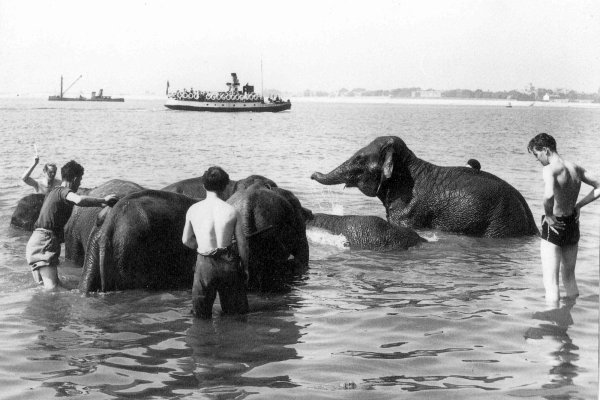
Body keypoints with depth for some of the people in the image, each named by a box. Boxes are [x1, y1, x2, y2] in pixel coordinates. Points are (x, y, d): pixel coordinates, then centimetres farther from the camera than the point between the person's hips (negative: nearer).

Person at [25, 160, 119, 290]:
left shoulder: (53, 191, 22)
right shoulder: (64, 191, -9)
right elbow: (79, 200, -32)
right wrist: (103, 200, -22)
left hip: (35, 242, 10)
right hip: (44, 244, -10)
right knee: (53, 288, -19)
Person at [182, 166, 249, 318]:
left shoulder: (193, 210, -5)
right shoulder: (232, 211, -8)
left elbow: (187, 240, 6)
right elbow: (242, 243, -3)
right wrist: (245, 266, 11)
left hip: (205, 264, 0)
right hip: (229, 263, 0)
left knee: (201, 315, 13)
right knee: (236, 312, 15)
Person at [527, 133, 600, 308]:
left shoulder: (550, 169, -18)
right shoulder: (576, 168, 5)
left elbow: (549, 195, -36)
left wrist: (548, 215, -19)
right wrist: (578, 205, 11)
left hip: (555, 226, -8)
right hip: (573, 225, 8)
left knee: (550, 282, -3)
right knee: (569, 277, 22)